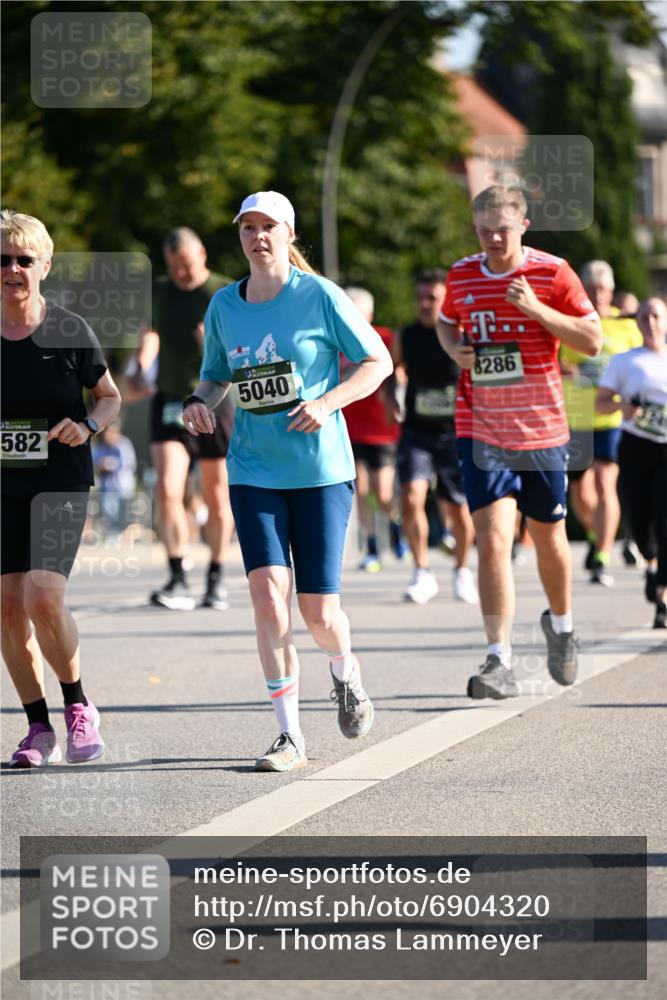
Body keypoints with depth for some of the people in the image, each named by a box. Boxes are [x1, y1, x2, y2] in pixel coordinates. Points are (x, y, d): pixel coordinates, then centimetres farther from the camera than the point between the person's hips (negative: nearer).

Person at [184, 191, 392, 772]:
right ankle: (290, 735, -7)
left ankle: (346, 674, 34)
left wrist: (327, 402, -15)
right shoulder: (223, 307, 5)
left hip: (322, 470, -2)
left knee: (319, 611, -2)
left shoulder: (319, 296, -6)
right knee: (268, 592, -14)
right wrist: (201, 402, -2)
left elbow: (378, 361, 0)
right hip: (253, 473, 3)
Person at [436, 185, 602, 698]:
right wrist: (455, 348, -1)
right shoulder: (461, 276, 3)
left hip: (541, 429, 0)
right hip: (482, 430, 0)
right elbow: (446, 323, 22)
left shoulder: (552, 273, -5)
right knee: (493, 541, -14)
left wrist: (538, 311, -19)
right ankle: (499, 662, -17)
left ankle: (561, 625, 43)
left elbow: (593, 340, -6)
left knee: (549, 536, 15)